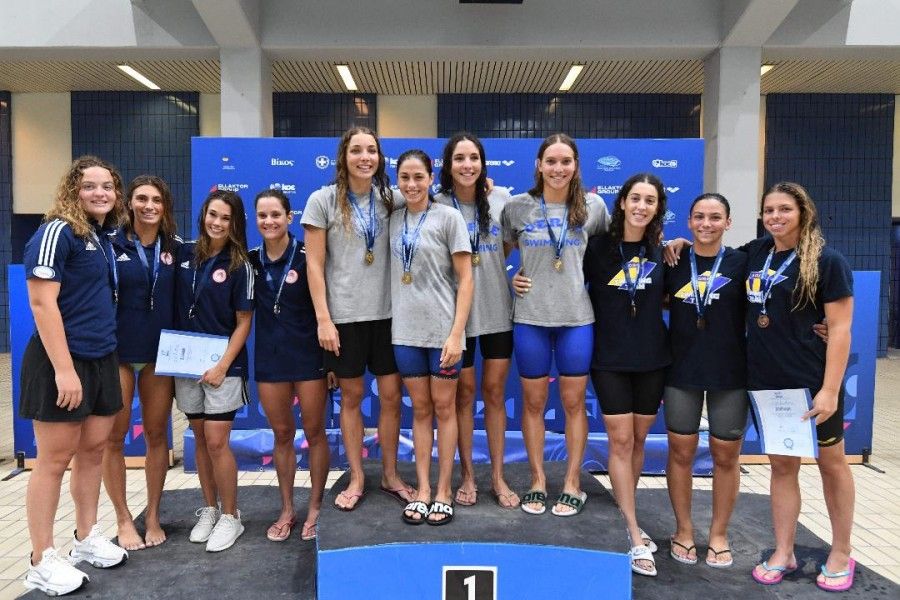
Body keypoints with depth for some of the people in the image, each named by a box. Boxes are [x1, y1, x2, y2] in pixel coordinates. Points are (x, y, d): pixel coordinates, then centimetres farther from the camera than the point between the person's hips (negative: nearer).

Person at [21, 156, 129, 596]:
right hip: (61, 362, -8)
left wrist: (107, 356, 14)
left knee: (94, 450, 14)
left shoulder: (105, 238, 12)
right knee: (55, 460, 1)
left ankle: (87, 539, 30)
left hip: (102, 360, 8)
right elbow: (42, 302, -18)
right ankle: (42, 562, 14)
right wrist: (64, 369, -21)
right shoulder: (57, 231, -12)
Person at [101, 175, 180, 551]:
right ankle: (123, 519, 20)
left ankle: (152, 515, 23)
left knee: (157, 434, 9)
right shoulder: (112, 244, -4)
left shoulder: (175, 247, 4)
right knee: (114, 437, 5)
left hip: (160, 352, 2)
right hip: (117, 351, -2)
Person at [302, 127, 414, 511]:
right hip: (343, 315, -2)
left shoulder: (391, 199, 5)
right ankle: (356, 479, 24)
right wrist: (323, 318, -9)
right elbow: (314, 264, -4)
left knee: (391, 395, 7)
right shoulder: (323, 200, -2)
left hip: (387, 312, 3)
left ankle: (390, 475, 25)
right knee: (351, 396, 8)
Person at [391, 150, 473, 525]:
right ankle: (422, 488, 21)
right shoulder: (394, 220, 7)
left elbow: (465, 279, -7)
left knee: (444, 408, 6)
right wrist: (392, 322, 4)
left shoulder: (448, 217, -4)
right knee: (420, 409, 11)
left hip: (443, 329, -3)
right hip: (405, 329, 4)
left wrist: (456, 333, -14)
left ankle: (443, 490, 18)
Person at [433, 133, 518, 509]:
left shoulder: (500, 198, 1)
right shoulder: (438, 205, -6)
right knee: (464, 392, 9)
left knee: (495, 391, 10)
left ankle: (497, 475, 23)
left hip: (498, 311, 2)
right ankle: (467, 474, 24)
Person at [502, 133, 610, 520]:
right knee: (533, 402, 9)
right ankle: (538, 481, 25)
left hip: (577, 317, 1)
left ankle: (572, 483, 23)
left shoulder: (592, 206, 2)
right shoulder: (517, 206, -1)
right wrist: (511, 277, -3)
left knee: (573, 402, 8)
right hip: (530, 317, 0)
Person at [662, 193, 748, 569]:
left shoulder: (741, 263, -2)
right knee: (681, 452, 8)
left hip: (730, 372, -1)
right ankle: (683, 530, 26)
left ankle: (719, 534, 28)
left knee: (726, 455, 9)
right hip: (681, 370, 1)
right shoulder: (674, 262, 2)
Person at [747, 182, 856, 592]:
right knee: (781, 465, 14)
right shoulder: (756, 252, 5)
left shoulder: (827, 262, -10)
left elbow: (840, 329, -13)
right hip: (767, 381, 5)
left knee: (831, 463, 13)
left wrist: (830, 389, -18)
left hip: (812, 382, -4)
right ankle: (783, 554, 26)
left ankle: (841, 555, 30)